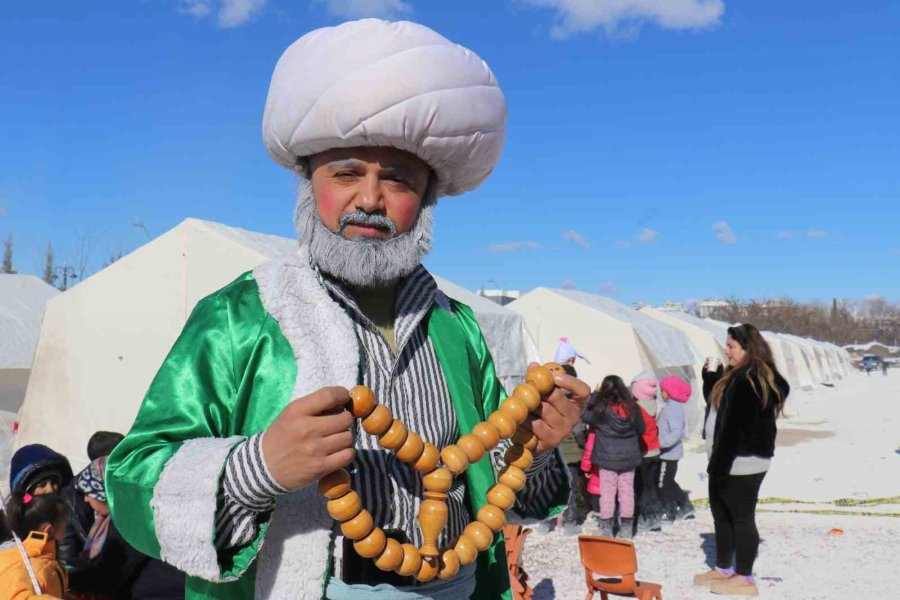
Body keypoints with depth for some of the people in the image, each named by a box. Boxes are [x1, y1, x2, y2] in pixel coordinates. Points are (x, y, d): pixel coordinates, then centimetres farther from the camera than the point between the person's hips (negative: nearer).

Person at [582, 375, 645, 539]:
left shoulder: (601, 410, -16)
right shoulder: (633, 408, -6)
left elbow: (586, 417, 2)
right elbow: (641, 429, 6)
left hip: (607, 458, -2)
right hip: (629, 457, 3)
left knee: (607, 492, 5)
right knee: (627, 491, 10)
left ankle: (606, 527, 9)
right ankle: (627, 527, 16)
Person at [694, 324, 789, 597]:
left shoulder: (749, 381, -20)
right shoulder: (738, 376, 14)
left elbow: (736, 427, -24)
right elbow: (717, 404, 22)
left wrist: (721, 463, -22)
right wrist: (710, 376, 10)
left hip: (741, 463, -11)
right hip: (729, 462, 11)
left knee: (742, 518, -1)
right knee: (722, 514, 18)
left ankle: (744, 578, 9)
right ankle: (723, 569, 30)